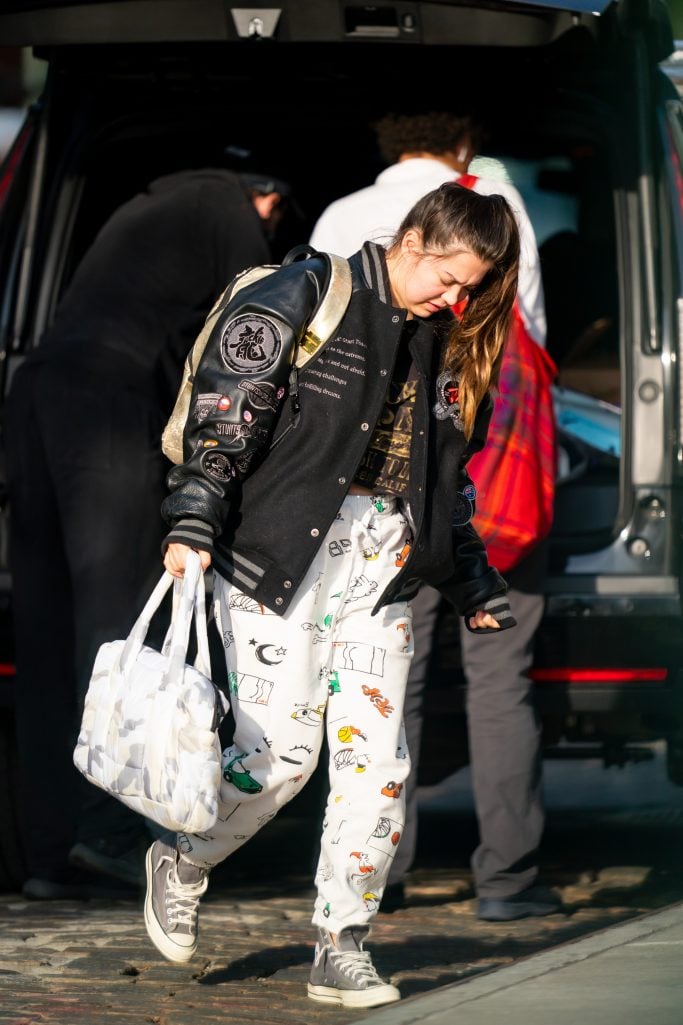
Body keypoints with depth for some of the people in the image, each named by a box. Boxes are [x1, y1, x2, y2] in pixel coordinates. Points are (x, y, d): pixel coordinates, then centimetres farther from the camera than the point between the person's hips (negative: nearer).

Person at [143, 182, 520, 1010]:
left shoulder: (445, 346, 15)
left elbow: (447, 478, 24)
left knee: (377, 758, -3)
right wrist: (193, 522, -22)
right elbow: (225, 411, -12)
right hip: (280, 564, -6)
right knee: (280, 750, -10)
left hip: (382, 573, 6)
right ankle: (181, 865, 19)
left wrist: (475, 587, 25)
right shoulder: (302, 299, -5)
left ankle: (342, 950, 5)